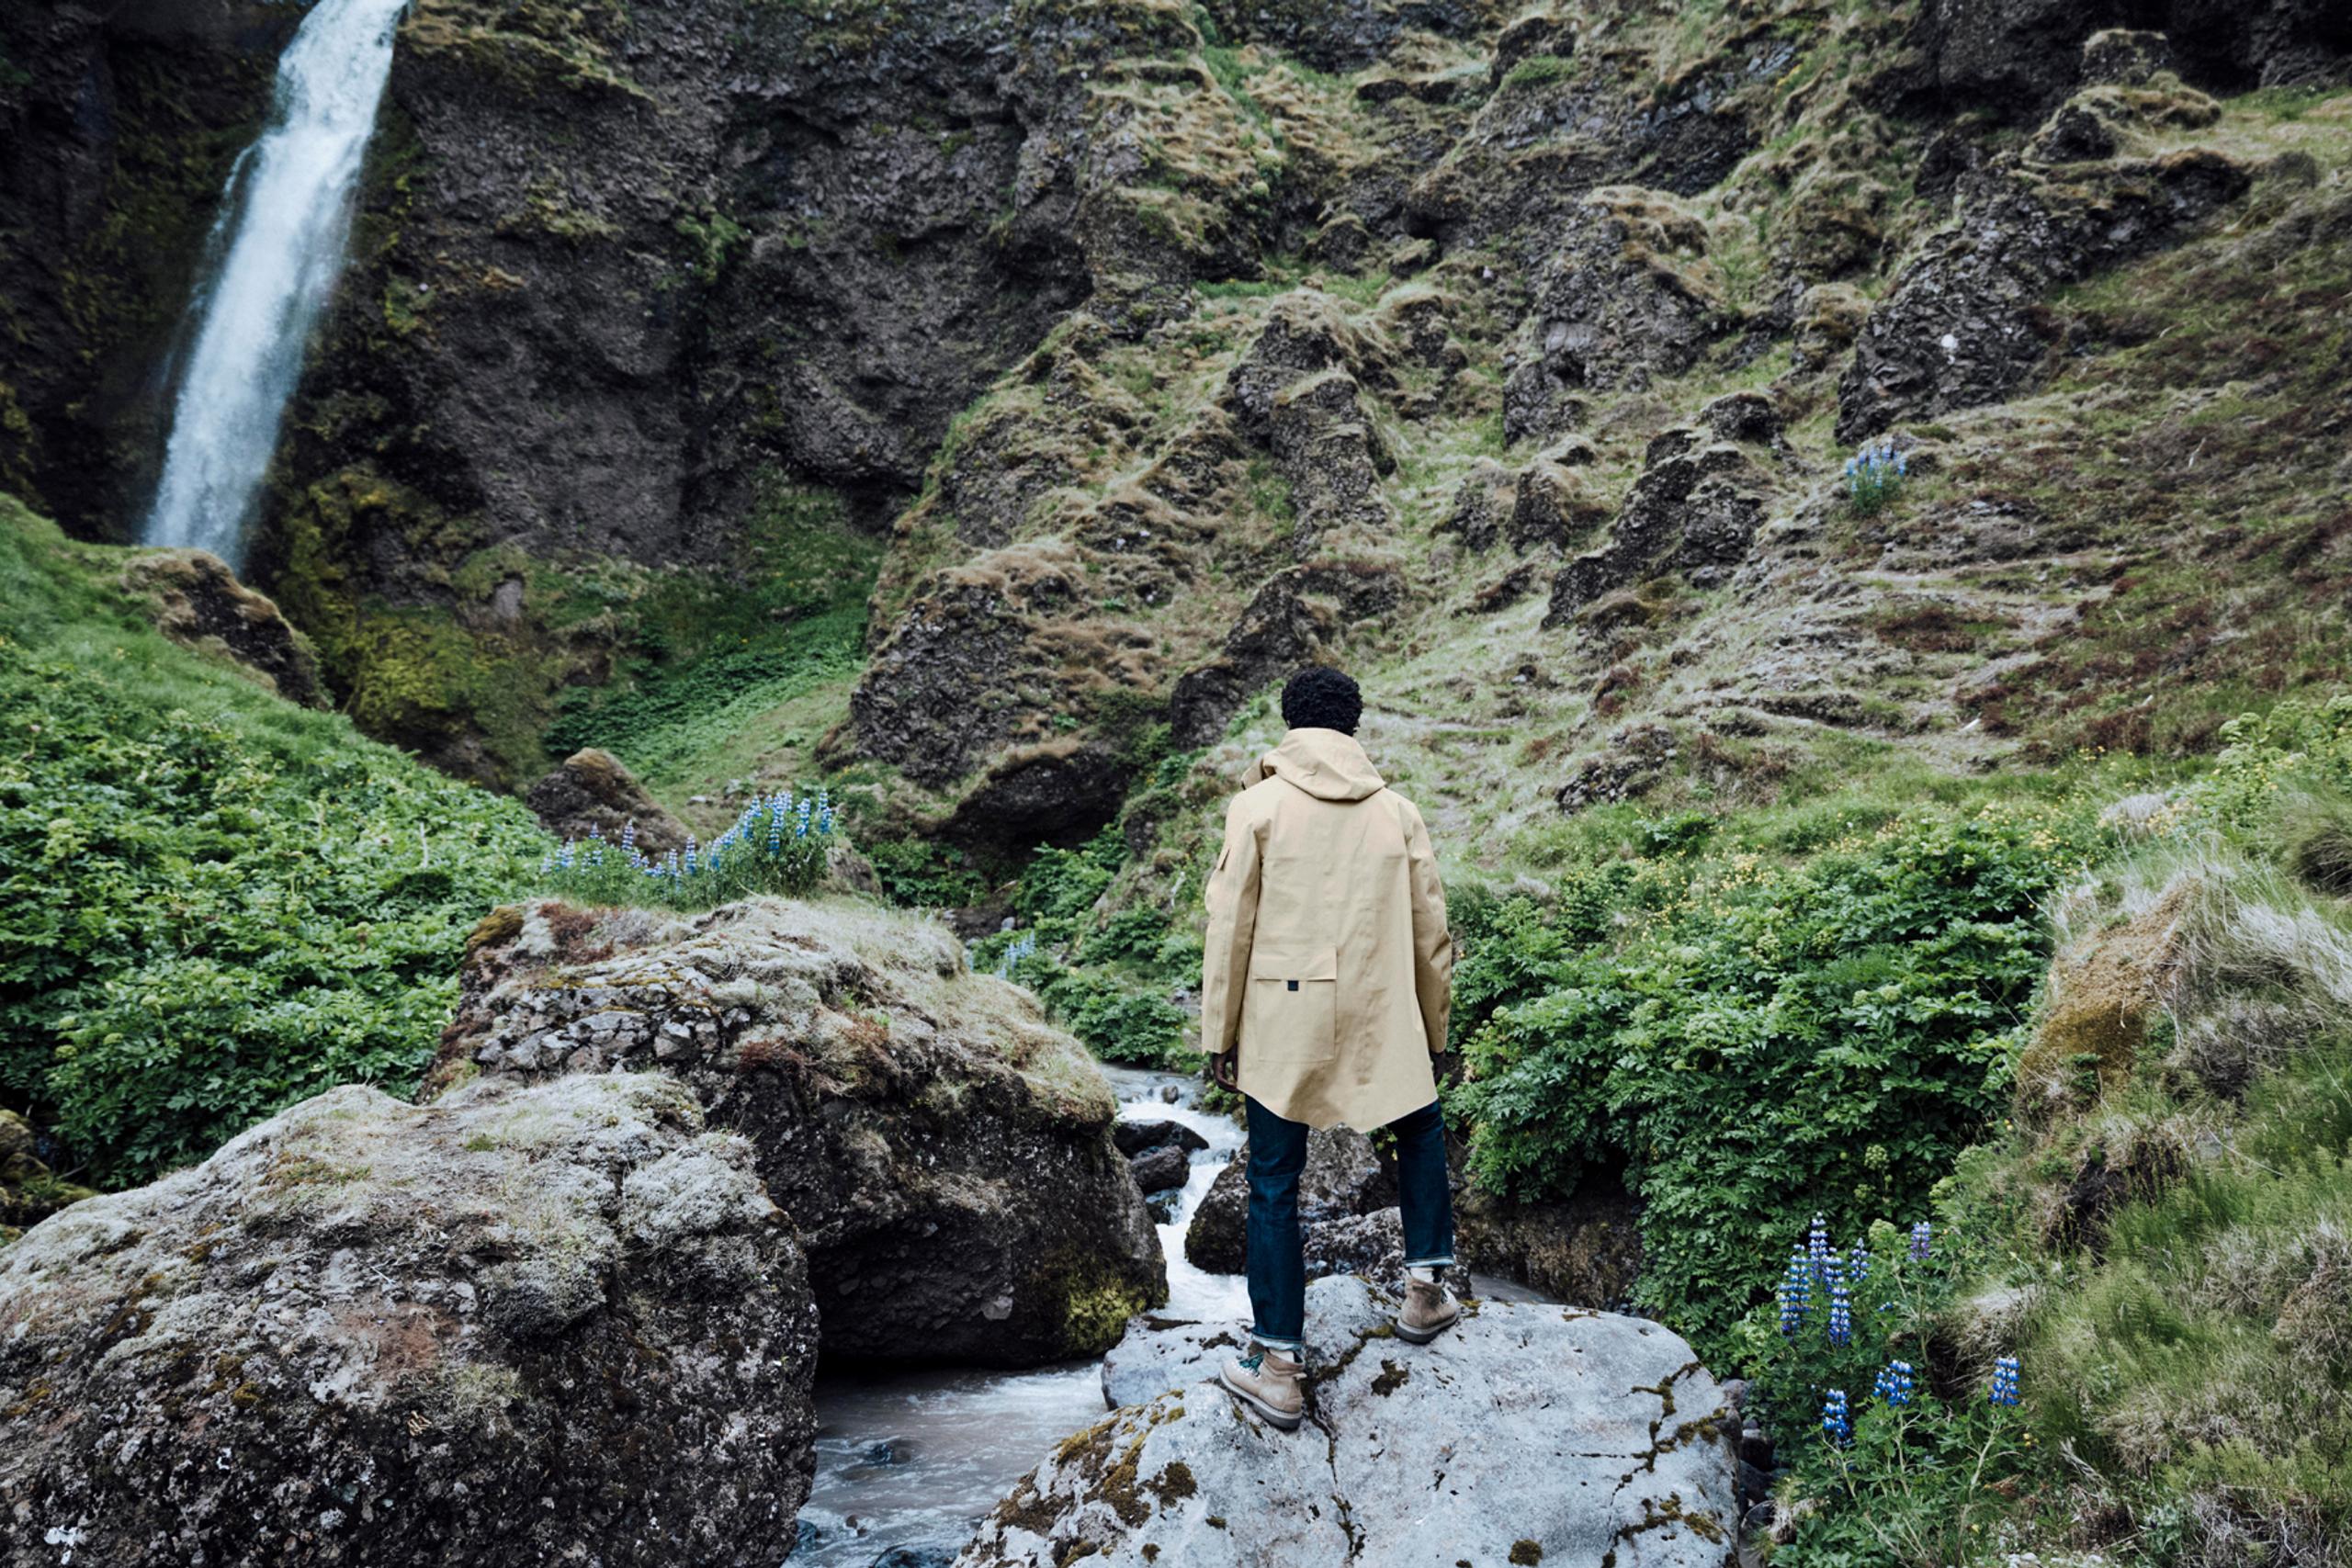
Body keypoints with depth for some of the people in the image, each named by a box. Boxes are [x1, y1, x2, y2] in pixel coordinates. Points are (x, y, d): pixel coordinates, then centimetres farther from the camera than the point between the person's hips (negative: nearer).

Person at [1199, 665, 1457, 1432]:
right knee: (1420, 1131, 30)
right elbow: (1430, 932, 9)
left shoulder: (1257, 806, -3)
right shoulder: (1397, 812, 5)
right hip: (1382, 1022, 2)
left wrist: (1219, 1035, 4)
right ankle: (1424, 1289, 30)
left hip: (1282, 1026, -2)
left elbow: (1230, 929, -4)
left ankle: (1278, 1369, 9)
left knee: (1273, 1187, 6)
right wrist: (1433, 1027, 20)